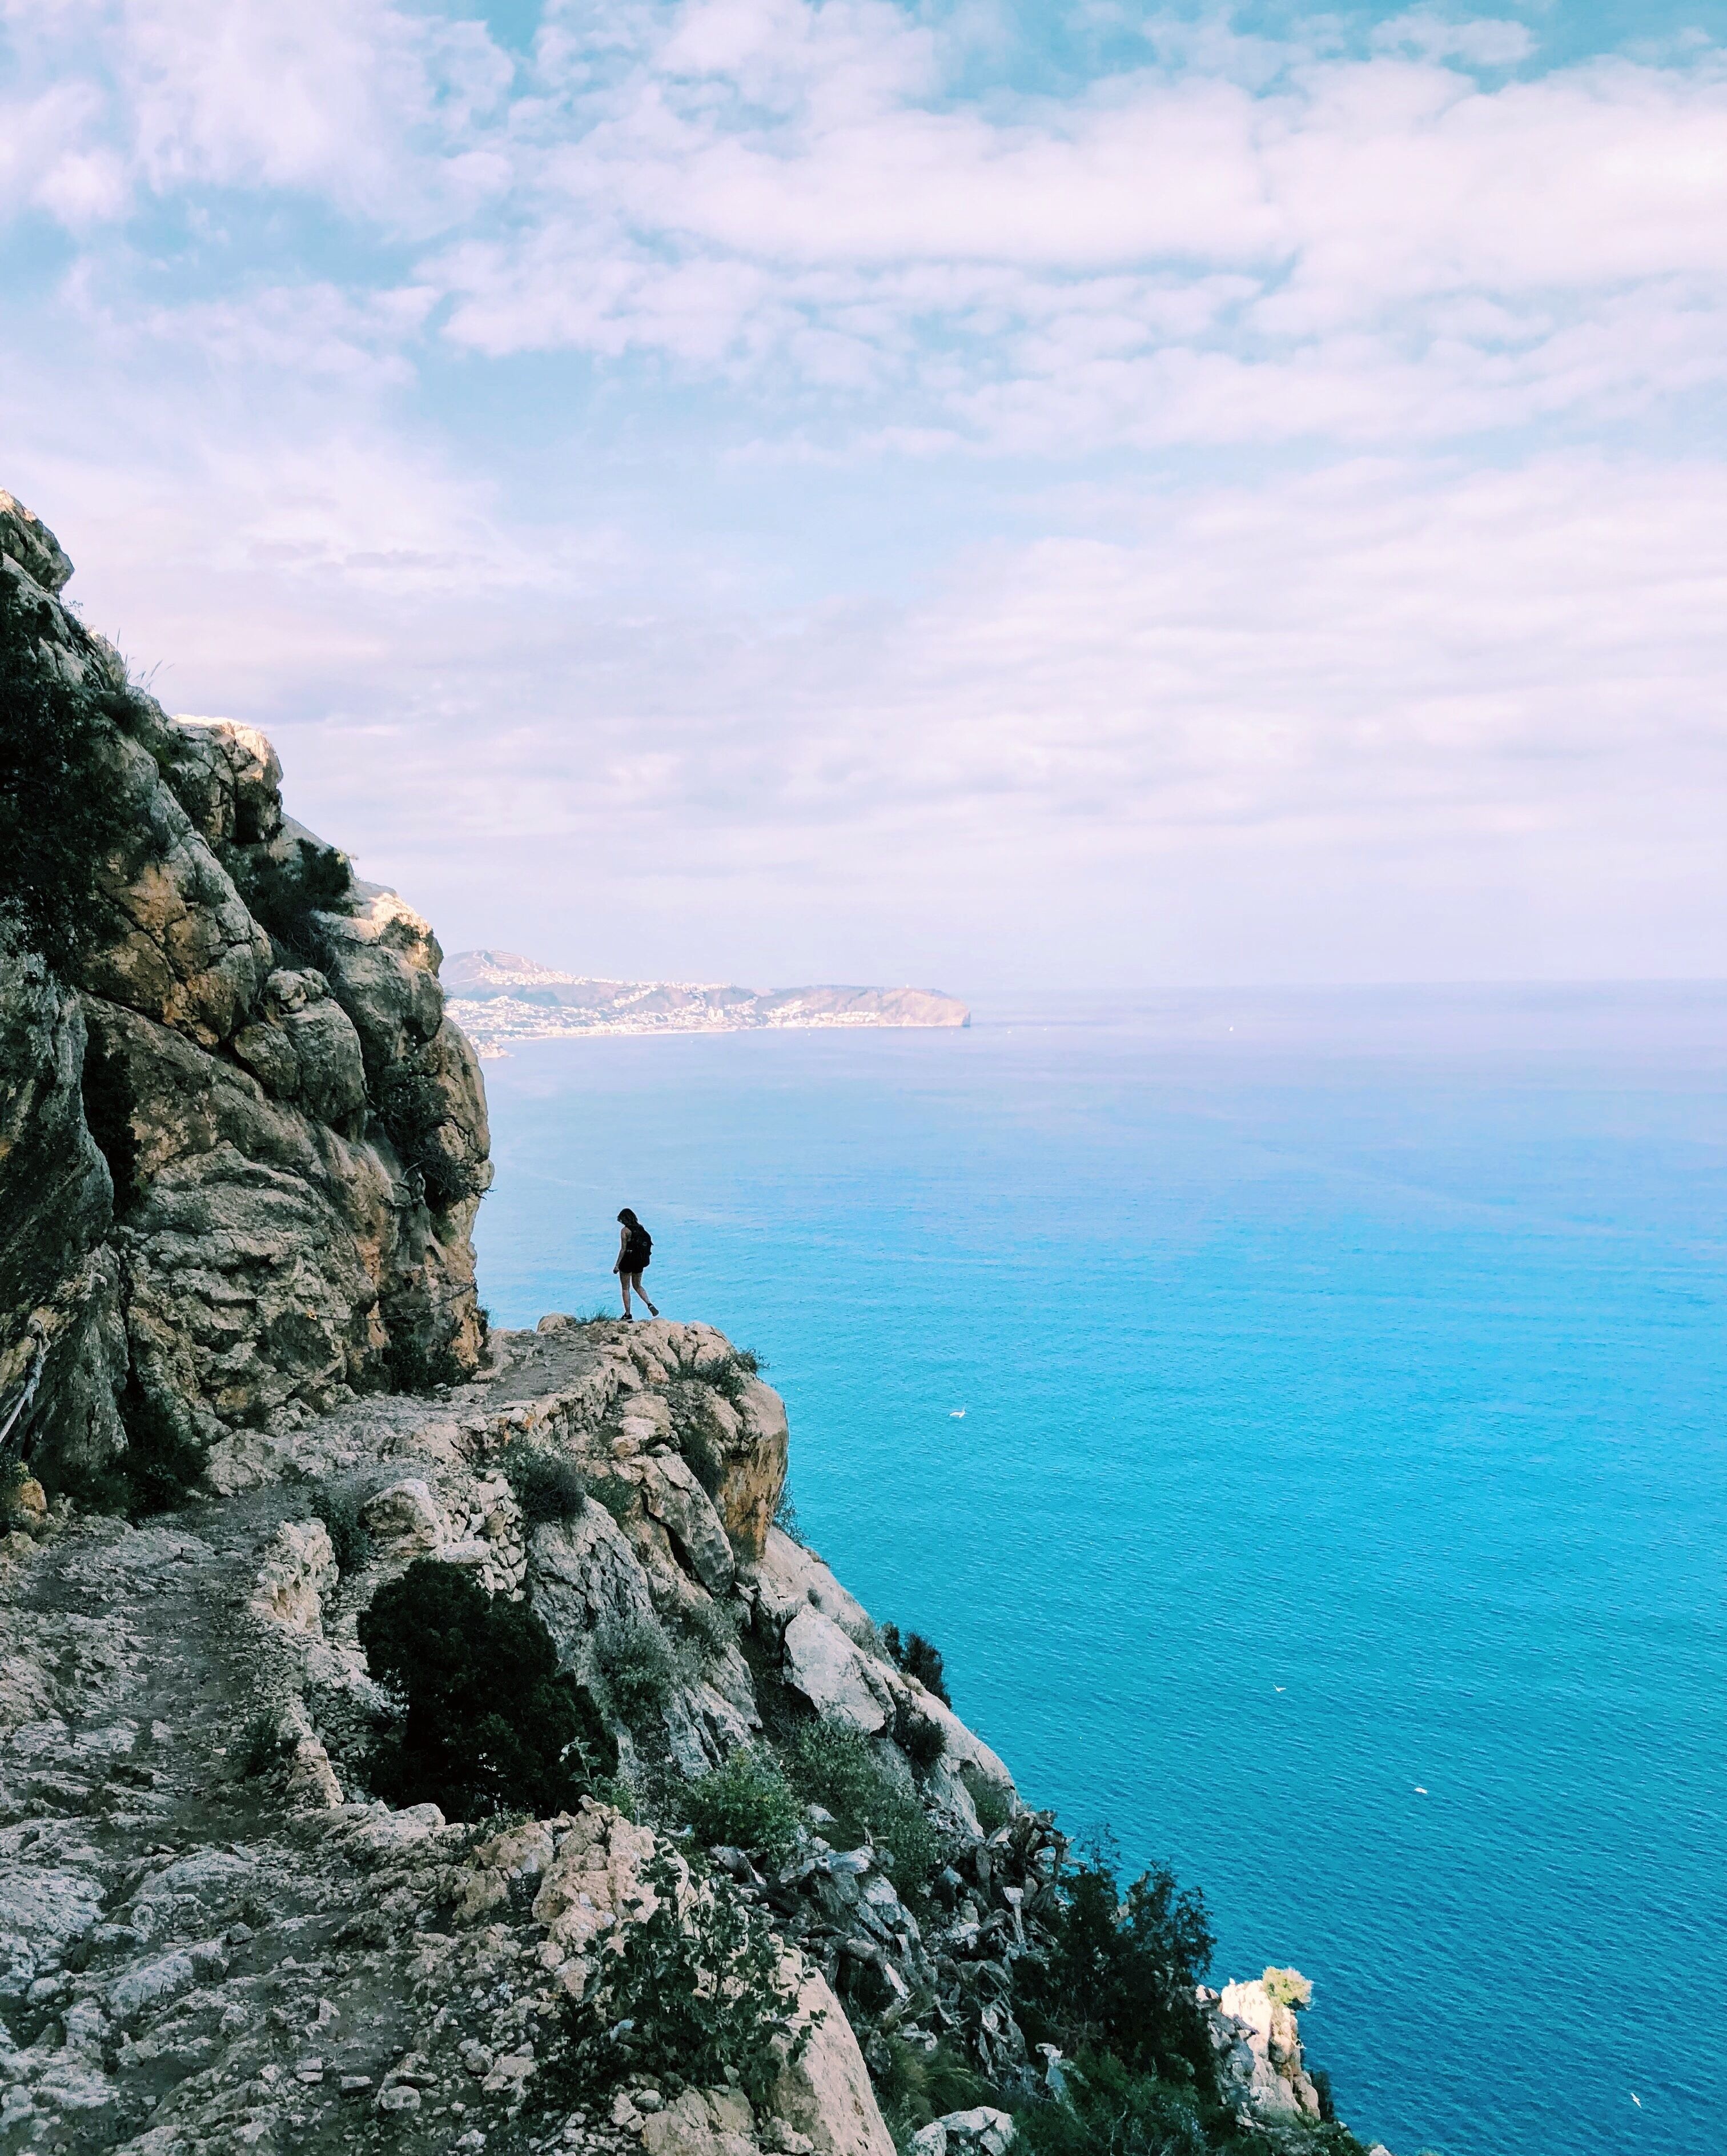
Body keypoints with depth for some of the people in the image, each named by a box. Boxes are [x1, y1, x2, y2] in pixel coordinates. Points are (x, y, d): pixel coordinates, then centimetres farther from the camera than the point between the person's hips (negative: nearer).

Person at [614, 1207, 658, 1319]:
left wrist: (617, 1265, -10)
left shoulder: (625, 1230, -13)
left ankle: (628, 1314, 9)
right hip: (640, 1262, 6)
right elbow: (646, 1244, 8)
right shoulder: (640, 1228, 5)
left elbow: (623, 1249, -15)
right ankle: (649, 1305, -2)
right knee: (638, 1286, 20)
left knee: (625, 1288, 8)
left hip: (628, 1261, -6)